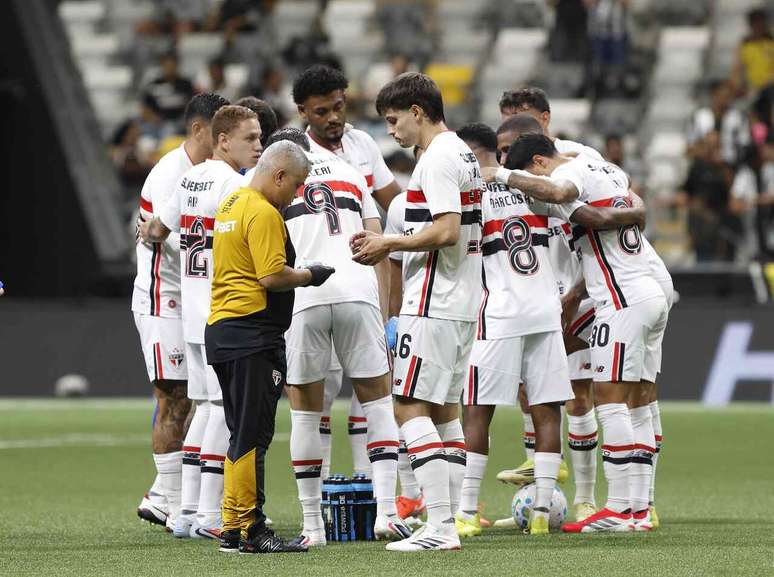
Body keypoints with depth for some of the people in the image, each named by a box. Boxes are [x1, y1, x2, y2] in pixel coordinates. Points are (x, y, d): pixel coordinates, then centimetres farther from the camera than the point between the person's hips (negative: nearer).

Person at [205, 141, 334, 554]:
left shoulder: (230, 205, 17)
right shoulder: (263, 214, -14)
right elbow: (272, 276, -21)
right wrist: (308, 276, -5)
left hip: (220, 329, 10)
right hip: (253, 333, -10)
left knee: (243, 434, 13)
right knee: (252, 437, -7)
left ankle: (233, 527, 14)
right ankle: (249, 531, -7)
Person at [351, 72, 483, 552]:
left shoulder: (438, 159, -14)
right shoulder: (463, 154, 17)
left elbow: (446, 231, -23)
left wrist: (389, 243, -11)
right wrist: (388, 246, 15)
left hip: (432, 305, -10)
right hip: (462, 304, 10)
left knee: (410, 408, -9)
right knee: (444, 409, 11)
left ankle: (439, 527, -14)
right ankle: (448, 525, 11)